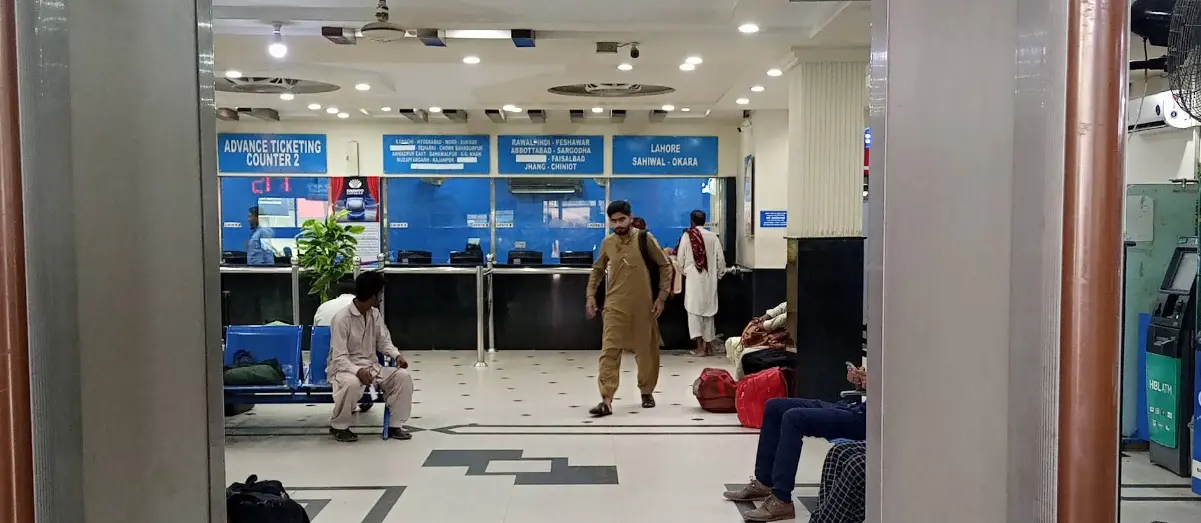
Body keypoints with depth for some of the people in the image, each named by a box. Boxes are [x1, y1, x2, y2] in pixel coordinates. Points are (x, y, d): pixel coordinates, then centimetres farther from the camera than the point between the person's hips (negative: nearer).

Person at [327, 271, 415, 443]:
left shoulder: (375, 314, 2)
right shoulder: (342, 319, -20)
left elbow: (383, 341, 12)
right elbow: (339, 358, -22)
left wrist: (397, 355, -9)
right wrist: (358, 371, -39)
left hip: (372, 366, 6)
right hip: (345, 369, -6)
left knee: (403, 376, -17)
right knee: (352, 383, -40)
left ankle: (395, 425, -4)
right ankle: (338, 426, -13)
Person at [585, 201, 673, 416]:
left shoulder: (645, 239, -5)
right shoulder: (607, 243, 3)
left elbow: (665, 266, 1)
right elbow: (597, 270, 18)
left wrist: (661, 296, -4)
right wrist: (590, 295, 8)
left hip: (643, 305, -1)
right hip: (615, 306, 1)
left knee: (646, 350, 11)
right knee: (609, 350, -9)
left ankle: (647, 392, 31)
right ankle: (606, 400, -12)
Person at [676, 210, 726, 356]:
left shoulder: (687, 235, -4)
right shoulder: (713, 236, 2)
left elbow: (680, 258, -1)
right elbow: (720, 259, 3)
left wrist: (683, 271, 16)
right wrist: (719, 273, 18)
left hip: (693, 278, -3)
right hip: (710, 279, 3)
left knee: (694, 310, 0)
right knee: (708, 310, 12)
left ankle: (700, 347, -9)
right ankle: (707, 345, 15)